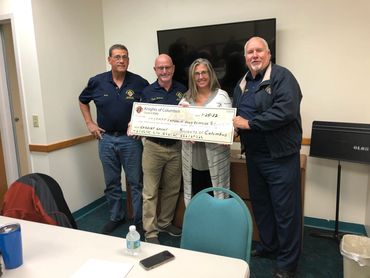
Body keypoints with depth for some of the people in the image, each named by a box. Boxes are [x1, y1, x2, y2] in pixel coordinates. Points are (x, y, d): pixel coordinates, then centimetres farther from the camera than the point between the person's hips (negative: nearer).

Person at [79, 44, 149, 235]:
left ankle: (140, 220, 21)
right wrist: (89, 123, 7)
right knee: (111, 183, 14)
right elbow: (83, 101, 16)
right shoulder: (97, 82, -1)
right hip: (106, 138, 2)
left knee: (136, 182, 5)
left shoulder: (140, 83, -7)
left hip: (131, 139, -2)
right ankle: (116, 217, 32)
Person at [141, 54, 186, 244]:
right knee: (150, 191, 0)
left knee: (172, 189, 14)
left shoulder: (182, 90, 7)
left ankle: (165, 222, 33)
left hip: (176, 146, 3)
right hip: (153, 146, -3)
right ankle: (150, 232, 13)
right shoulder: (148, 92, 0)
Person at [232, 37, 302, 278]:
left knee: (285, 208, 2)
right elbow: (237, 115, 21)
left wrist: (249, 124, -20)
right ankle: (268, 246, 38)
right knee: (260, 204, 18)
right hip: (254, 155, 8)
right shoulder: (242, 84, 14)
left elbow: (285, 111, -24)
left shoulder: (282, 76, -10)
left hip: (280, 155, -7)